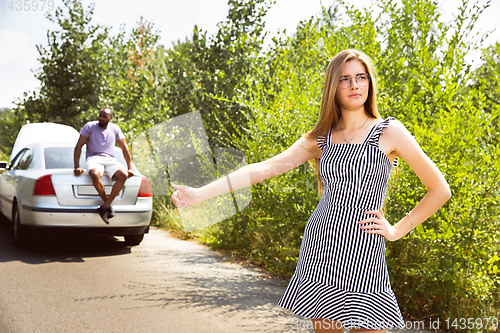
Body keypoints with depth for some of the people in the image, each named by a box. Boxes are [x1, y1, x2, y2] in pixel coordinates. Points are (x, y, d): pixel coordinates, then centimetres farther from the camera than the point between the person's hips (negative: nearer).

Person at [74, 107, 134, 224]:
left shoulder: (115, 129, 13)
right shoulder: (90, 126, 5)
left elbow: (124, 148, 16)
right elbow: (78, 146, 2)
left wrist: (130, 168, 8)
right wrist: (77, 166, -9)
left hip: (110, 159, 3)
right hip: (94, 158, -3)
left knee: (123, 175, -30)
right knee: (95, 174, -39)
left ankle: (105, 207, -29)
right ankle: (108, 205, -20)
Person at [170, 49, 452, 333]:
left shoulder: (389, 131, -2)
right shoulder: (320, 139, 9)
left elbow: (440, 190, 2)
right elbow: (265, 168, 2)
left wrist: (397, 231, 0)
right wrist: (200, 194, -4)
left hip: (362, 254, -3)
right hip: (319, 246, 4)